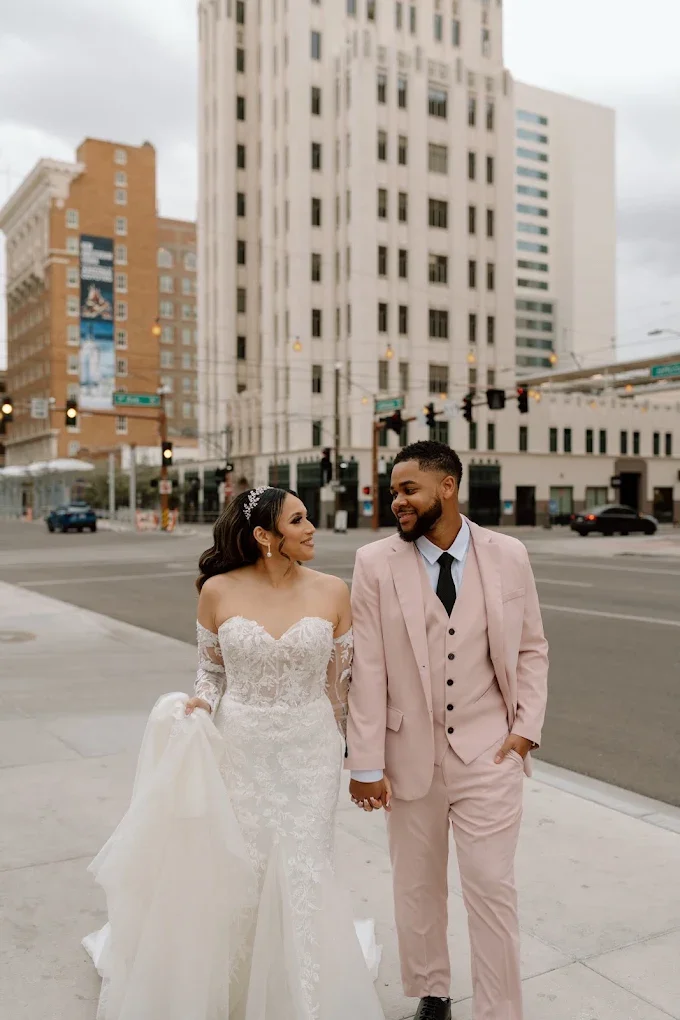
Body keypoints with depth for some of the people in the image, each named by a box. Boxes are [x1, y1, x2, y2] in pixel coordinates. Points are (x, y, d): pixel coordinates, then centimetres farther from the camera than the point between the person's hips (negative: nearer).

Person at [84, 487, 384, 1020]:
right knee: (239, 872, 11)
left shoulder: (332, 591, -7)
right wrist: (198, 705, -13)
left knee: (304, 874, 4)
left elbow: (341, 679, 2)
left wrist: (342, 750, 8)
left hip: (309, 753, 0)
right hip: (240, 749, 0)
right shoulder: (219, 591, -7)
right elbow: (211, 669, 6)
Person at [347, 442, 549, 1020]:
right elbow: (368, 669, -8)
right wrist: (366, 764, -7)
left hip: (489, 753, 0)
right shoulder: (376, 563, -8)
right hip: (411, 754, 1)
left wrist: (527, 727, -3)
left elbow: (532, 649, 6)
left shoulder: (508, 556, -4)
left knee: (492, 887, 5)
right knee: (418, 886, 16)